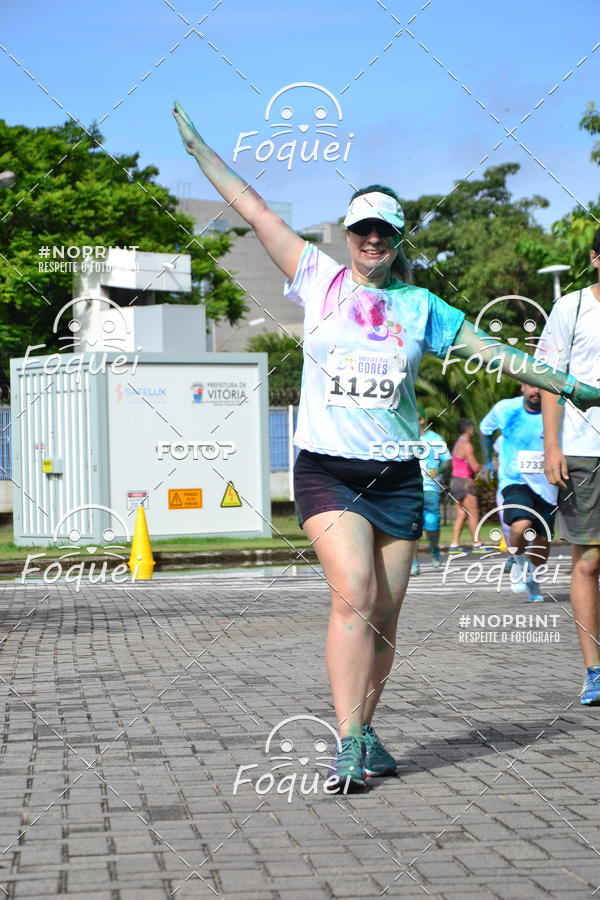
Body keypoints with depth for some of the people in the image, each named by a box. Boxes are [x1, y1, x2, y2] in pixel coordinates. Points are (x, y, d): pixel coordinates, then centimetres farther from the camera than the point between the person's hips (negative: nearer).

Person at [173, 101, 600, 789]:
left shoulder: (420, 307, 9)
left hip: (397, 475, 3)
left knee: (384, 615, 3)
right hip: (327, 469, -3)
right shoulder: (319, 279, 5)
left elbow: (493, 350, 13)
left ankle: (364, 729, 18)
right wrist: (198, 147, 9)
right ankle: (348, 745, -18)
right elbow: (255, 210, 7)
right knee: (354, 597, -19)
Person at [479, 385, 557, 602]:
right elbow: (485, 429, 15)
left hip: (545, 485, 2)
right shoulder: (505, 409, -5)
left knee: (542, 540, 7)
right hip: (514, 480, -2)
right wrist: (487, 460, 12)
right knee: (521, 526, -27)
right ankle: (520, 565, 3)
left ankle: (532, 578, 35)